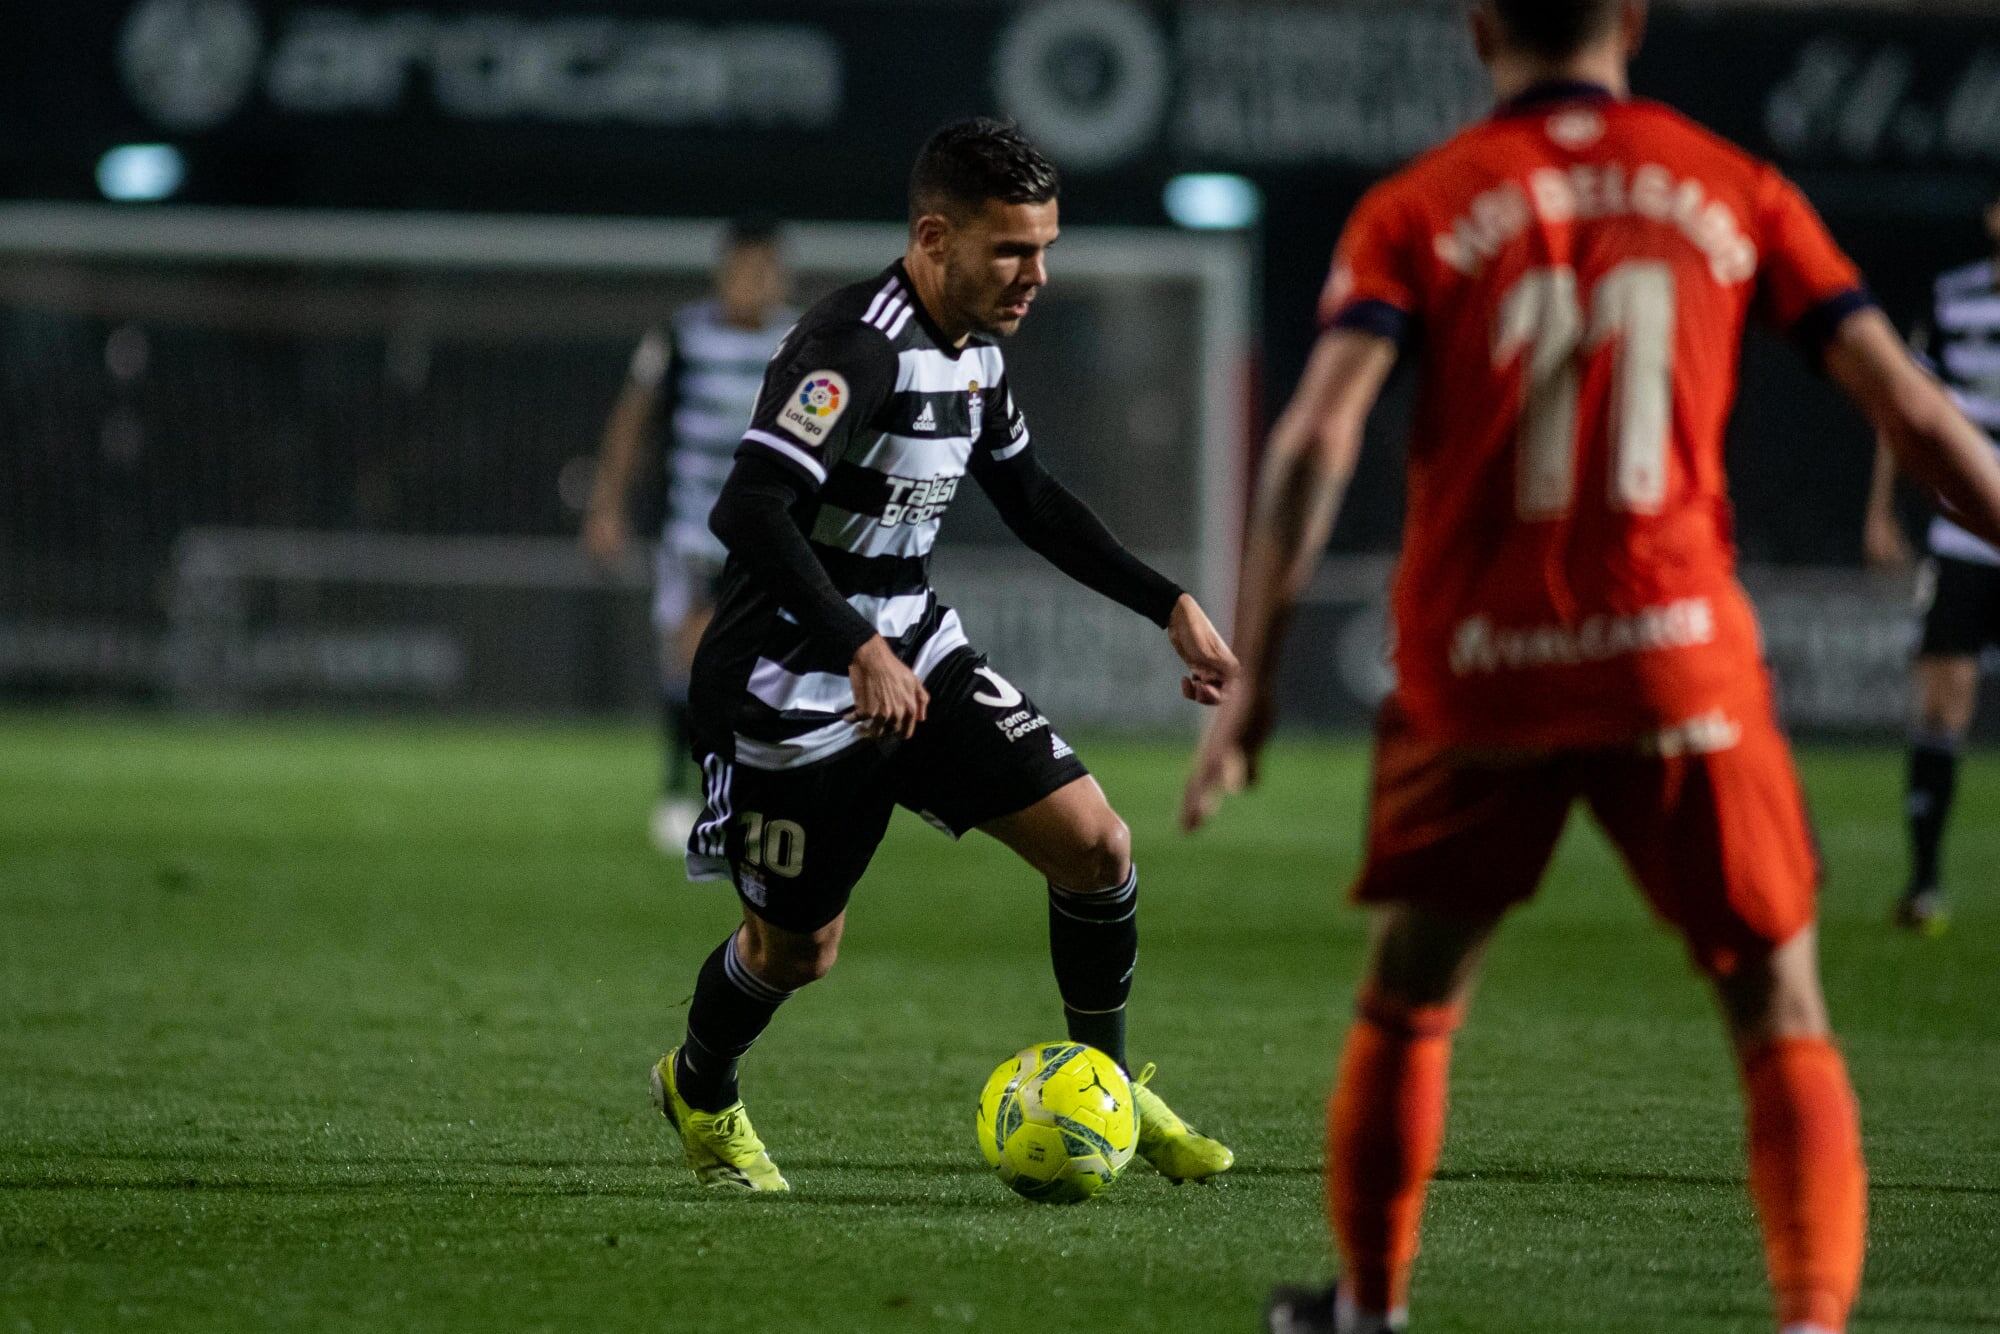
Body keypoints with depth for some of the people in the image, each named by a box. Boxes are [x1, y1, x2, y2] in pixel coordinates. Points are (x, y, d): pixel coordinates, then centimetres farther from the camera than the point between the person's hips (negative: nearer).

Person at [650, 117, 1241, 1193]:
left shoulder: (975, 349, 4)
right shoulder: (857, 347, -24)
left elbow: (1031, 498, 20)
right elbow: (748, 509, -34)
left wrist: (1169, 606, 14)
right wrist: (861, 651, -39)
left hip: (914, 653, 8)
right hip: (795, 687, -8)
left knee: (1095, 842, -4)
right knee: (796, 950, 6)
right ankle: (699, 1091, 38)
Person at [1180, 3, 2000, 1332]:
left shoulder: (1417, 210, 2)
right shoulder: (1734, 191, 6)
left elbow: (1317, 438, -10)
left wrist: (1251, 678, -11)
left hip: (1474, 674, 1)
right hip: (1678, 659, 0)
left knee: (1407, 1001, 21)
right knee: (1783, 1018, 7)